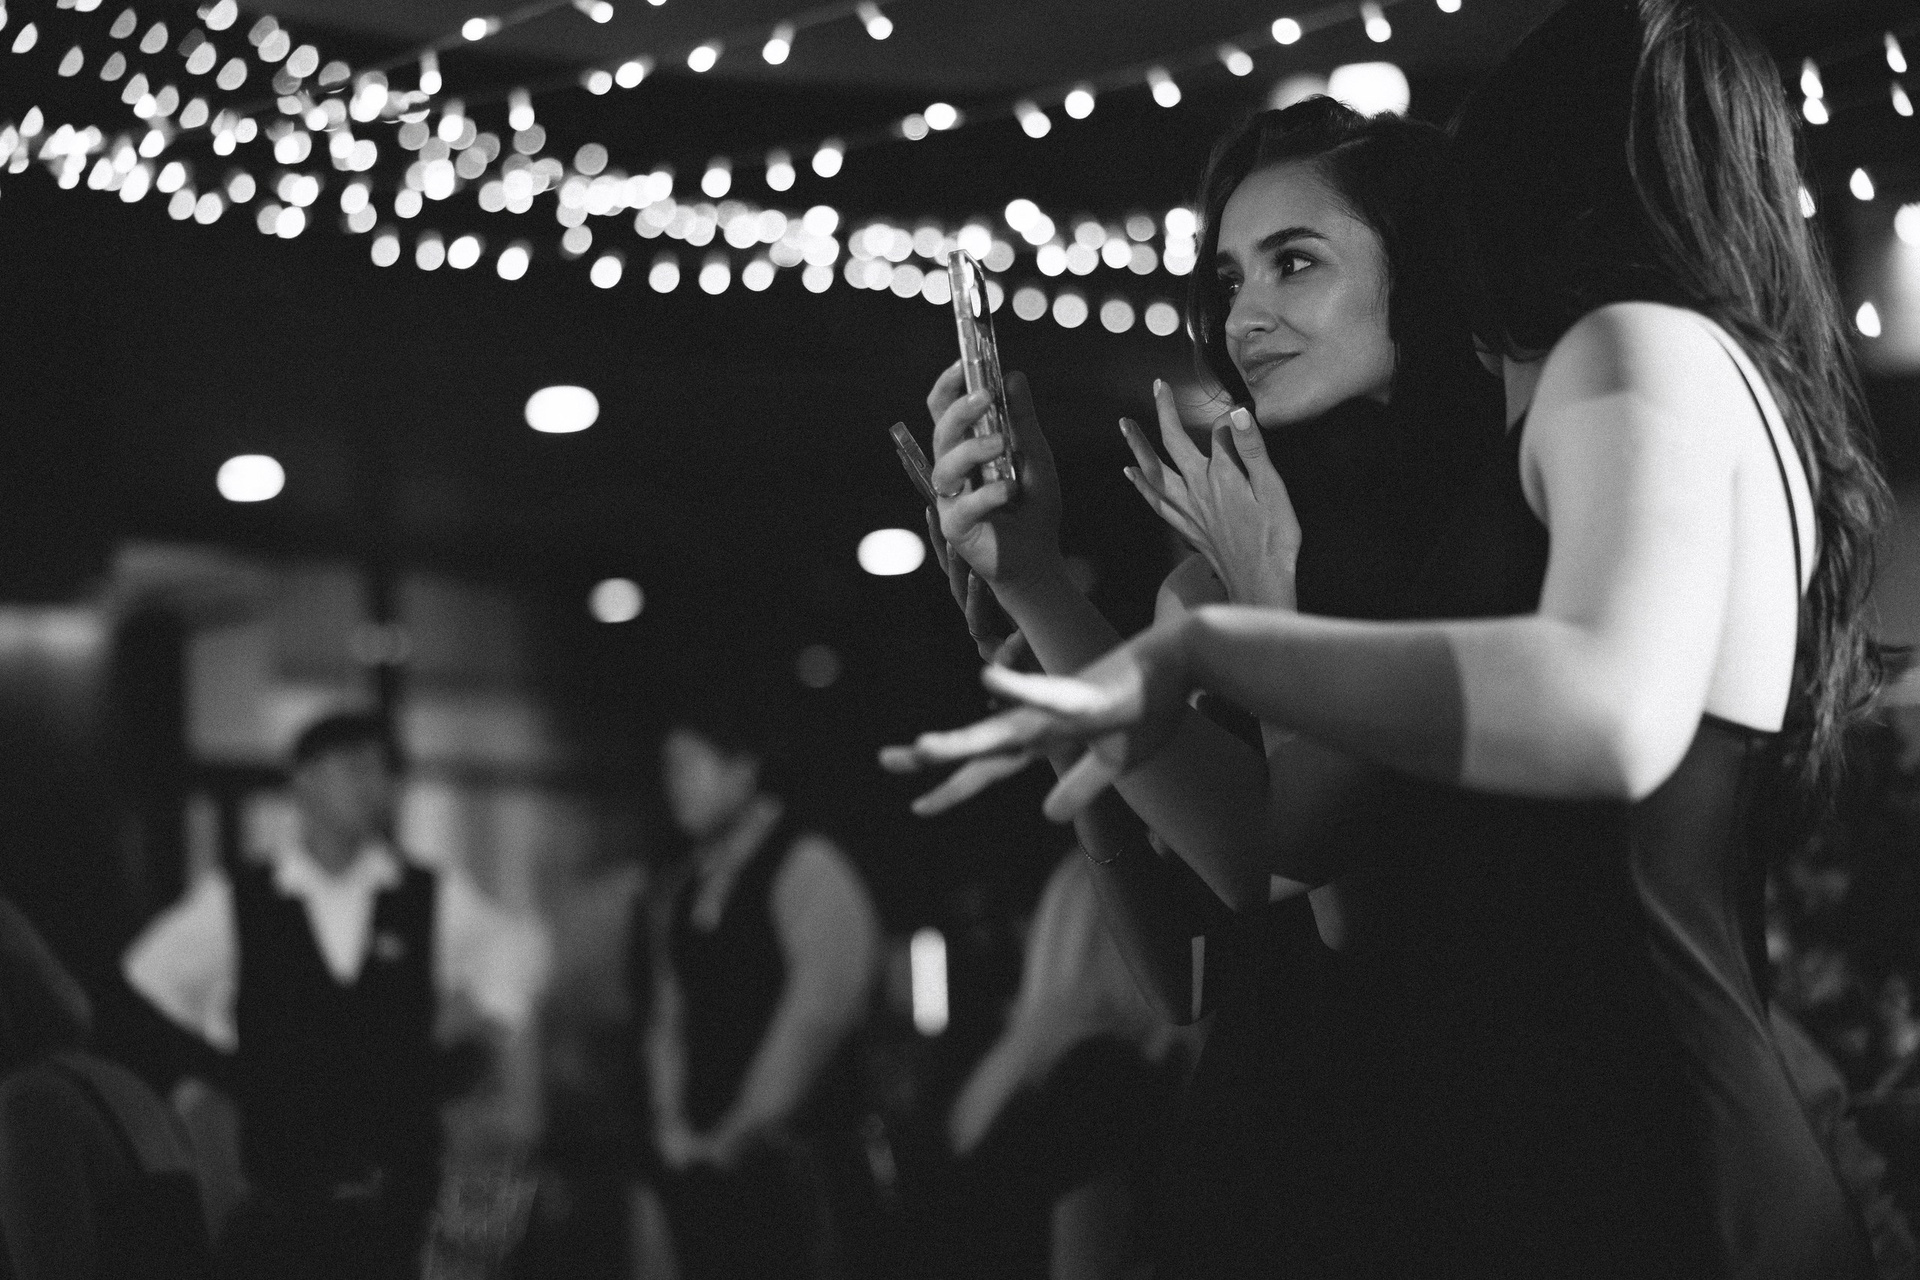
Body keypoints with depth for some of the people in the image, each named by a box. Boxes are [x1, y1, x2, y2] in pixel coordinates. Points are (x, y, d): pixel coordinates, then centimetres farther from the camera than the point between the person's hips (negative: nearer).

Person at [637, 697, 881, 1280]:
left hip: (789, 1158, -6)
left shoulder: (807, 870, -6)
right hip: (701, 1160, 6)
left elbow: (816, 1017, -11)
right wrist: (673, 1122, 5)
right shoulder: (680, 891, 15)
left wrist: (743, 1130, -9)